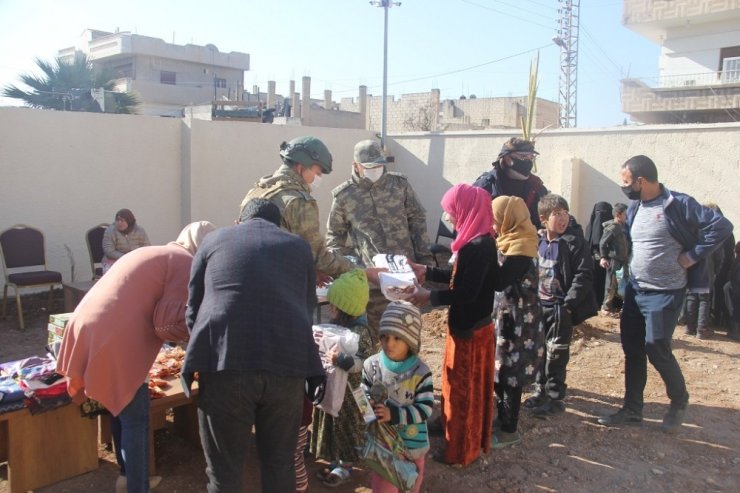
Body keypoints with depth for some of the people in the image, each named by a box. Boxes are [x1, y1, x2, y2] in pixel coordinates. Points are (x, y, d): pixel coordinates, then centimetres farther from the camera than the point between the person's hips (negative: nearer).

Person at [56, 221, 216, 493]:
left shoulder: (150, 253, 22)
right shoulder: (186, 264, -5)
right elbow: (169, 324, -13)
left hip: (88, 332, 9)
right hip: (112, 344, -9)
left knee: (123, 408, 24)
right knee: (135, 419, 4)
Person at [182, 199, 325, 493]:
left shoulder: (214, 240, 20)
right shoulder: (299, 246, 23)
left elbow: (192, 309, 20)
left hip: (225, 363, -1)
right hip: (287, 363, 2)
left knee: (225, 469, 11)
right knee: (280, 464, 17)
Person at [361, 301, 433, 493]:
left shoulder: (421, 372, -18)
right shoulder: (371, 365, -12)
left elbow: (425, 409, -19)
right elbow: (363, 395, -1)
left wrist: (394, 414, -28)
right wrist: (368, 405, -23)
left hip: (411, 442, -1)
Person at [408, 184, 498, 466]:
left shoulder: (480, 246, -25)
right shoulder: (474, 241, 5)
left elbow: (467, 292, -27)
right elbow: (458, 277, 13)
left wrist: (430, 297, -20)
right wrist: (425, 271, 12)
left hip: (471, 329, -9)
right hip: (464, 324, 9)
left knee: (465, 387, 5)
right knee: (457, 383, 21)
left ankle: (464, 450, 21)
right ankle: (453, 433, 38)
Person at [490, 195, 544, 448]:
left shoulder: (521, 247, -19)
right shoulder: (511, 241, 11)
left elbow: (498, 282, -26)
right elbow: (499, 278, 11)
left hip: (516, 321, -9)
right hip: (504, 317, 9)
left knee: (509, 375, 0)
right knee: (500, 372, 17)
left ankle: (509, 430, 13)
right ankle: (503, 419, 30)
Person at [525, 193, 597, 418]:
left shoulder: (575, 242, -13)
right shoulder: (537, 241, 3)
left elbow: (584, 275, -16)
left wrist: (569, 303, -21)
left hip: (560, 307, -6)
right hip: (539, 305, 6)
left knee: (556, 353, 0)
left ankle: (555, 397, 12)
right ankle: (542, 390, 30)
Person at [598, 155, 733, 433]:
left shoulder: (679, 205, -15)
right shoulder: (635, 207, 7)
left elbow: (721, 226, -19)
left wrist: (691, 256, -17)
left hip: (664, 293, -7)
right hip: (635, 290, 7)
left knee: (657, 349, -4)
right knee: (632, 349, 9)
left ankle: (679, 403, 23)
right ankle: (631, 410, 21)